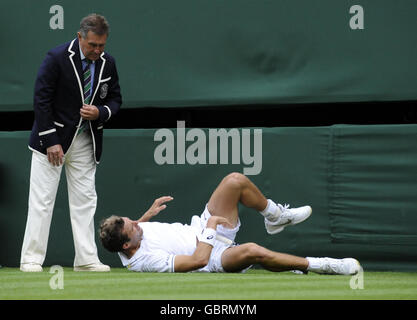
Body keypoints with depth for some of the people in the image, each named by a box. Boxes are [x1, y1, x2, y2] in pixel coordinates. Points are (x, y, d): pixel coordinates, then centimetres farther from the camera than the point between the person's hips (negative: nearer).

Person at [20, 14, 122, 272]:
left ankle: (86, 259, 8)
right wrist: (51, 142, -17)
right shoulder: (58, 58, -14)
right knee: (42, 200, -3)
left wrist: (101, 113, -12)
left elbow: (115, 100, 12)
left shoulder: (108, 63, 1)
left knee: (85, 201, 4)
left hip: (86, 142, 5)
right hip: (53, 138, -5)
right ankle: (31, 259, 0)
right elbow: (41, 100, -14)